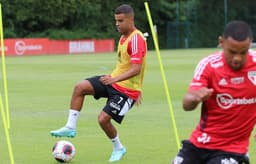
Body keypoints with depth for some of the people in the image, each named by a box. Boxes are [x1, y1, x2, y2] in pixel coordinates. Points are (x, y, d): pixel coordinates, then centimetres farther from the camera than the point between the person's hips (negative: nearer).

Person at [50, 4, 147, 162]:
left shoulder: (136, 39, -21)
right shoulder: (124, 36, 10)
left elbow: (136, 69, -28)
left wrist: (115, 79, -38)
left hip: (127, 89, -9)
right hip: (114, 80, 9)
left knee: (103, 119, -14)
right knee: (80, 87, -7)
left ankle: (119, 149, 12)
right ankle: (71, 127, -3)